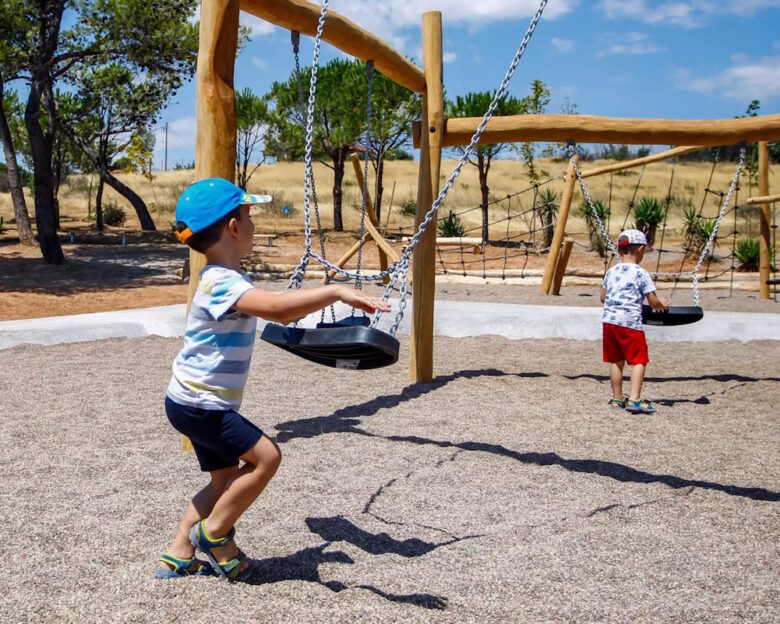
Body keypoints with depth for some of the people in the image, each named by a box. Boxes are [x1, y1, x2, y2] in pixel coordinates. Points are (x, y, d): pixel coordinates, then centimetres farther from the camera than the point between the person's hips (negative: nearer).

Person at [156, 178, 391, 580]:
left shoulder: (225, 279, 9)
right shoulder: (223, 283, -25)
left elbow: (273, 310, 23)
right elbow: (278, 309, -43)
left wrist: (325, 298, 19)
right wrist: (336, 292, -43)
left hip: (197, 403, 10)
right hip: (198, 405, -10)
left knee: (227, 480, 14)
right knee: (265, 456, -12)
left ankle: (178, 556, 22)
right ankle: (213, 533, 3)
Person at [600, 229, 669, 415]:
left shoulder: (611, 272, 11)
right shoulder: (641, 274, -5)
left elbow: (603, 298, 17)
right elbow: (653, 302, -3)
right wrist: (662, 305, 18)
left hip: (608, 320, 6)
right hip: (630, 322, -6)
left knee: (615, 361, 14)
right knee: (639, 360, 0)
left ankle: (617, 399, 21)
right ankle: (634, 400, -10)